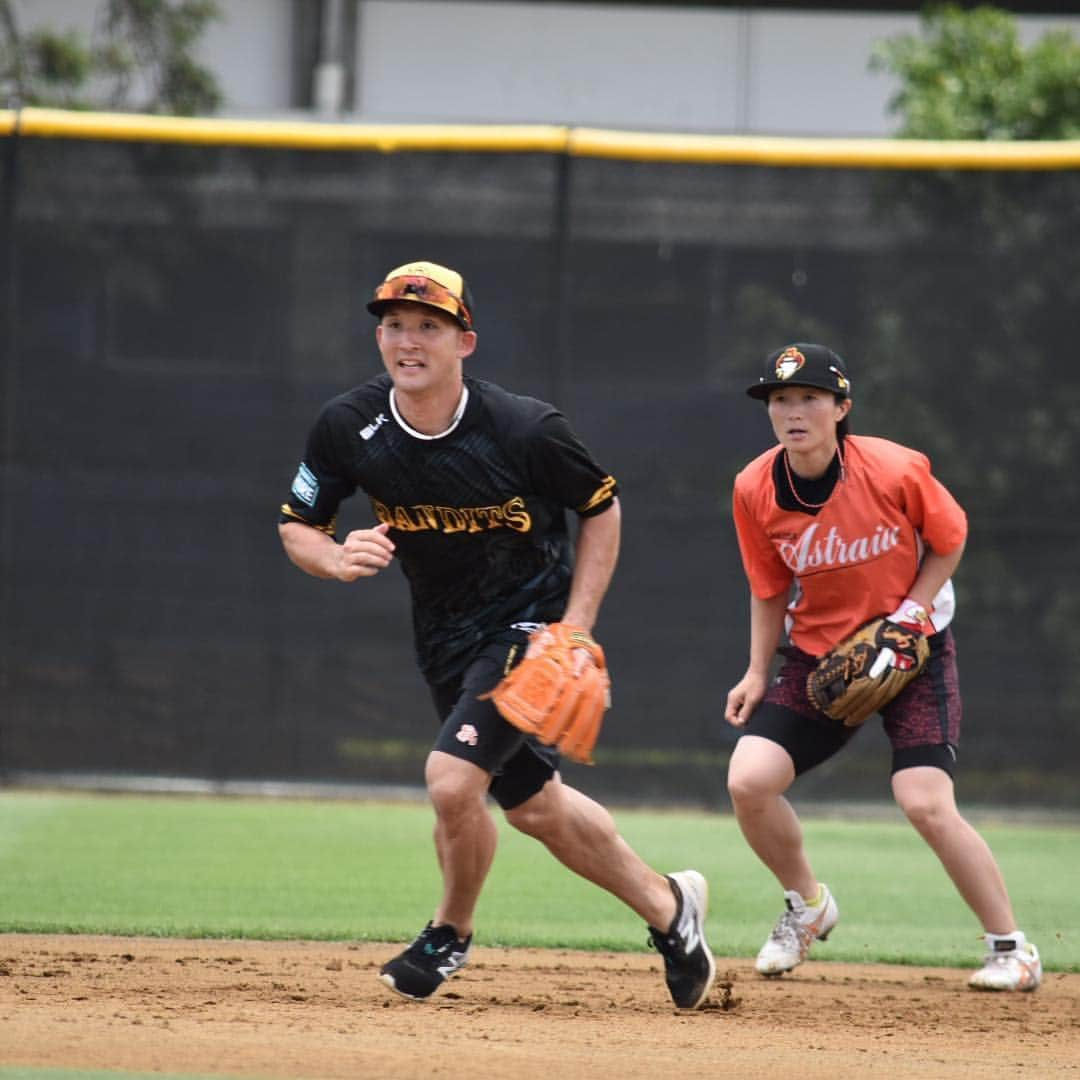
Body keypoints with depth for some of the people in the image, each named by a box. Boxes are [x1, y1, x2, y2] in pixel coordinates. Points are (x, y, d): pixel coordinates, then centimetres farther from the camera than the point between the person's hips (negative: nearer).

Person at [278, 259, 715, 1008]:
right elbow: (297, 526, 0)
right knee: (533, 805, 16)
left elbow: (602, 510, -7)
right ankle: (667, 906, 38)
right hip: (444, 634, 6)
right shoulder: (350, 427, -13)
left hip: (532, 620, -6)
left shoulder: (525, 430, -23)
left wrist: (575, 632, -14)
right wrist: (338, 559, -24)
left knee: (452, 778, -22)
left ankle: (451, 932, 6)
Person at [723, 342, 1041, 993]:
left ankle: (1012, 949, -2)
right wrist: (759, 673, -1)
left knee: (926, 804, -18)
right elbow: (770, 590, 5)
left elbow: (950, 538, -3)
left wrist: (912, 610, -15)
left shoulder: (896, 470, -21)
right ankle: (807, 907, 17)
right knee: (749, 781, -12)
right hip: (817, 654, 4)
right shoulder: (755, 491, -11)